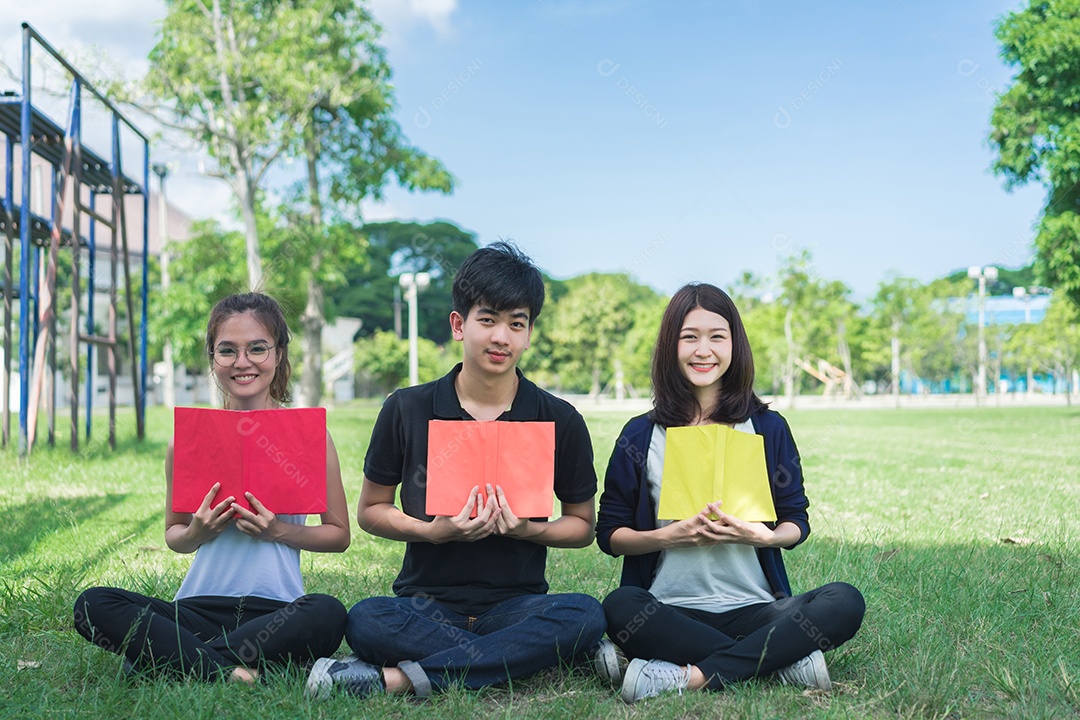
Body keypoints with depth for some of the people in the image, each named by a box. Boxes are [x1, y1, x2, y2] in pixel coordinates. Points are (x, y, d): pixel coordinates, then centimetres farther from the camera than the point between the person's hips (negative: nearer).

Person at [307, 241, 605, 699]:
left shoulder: (559, 421, 2)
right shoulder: (406, 411, 1)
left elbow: (582, 525, 10)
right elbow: (370, 510, 8)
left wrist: (529, 530, -11)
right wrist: (433, 531, -12)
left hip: (516, 604, 1)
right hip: (425, 604, -1)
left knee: (584, 615, -33)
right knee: (365, 621, -33)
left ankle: (396, 678, -31)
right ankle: (519, 655, -24)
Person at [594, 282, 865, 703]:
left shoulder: (768, 428, 9)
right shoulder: (641, 436, 6)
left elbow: (796, 522, 11)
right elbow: (610, 534, 5)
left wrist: (765, 537, -12)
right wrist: (670, 536, -13)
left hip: (753, 610, 1)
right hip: (670, 610, -1)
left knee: (844, 602, -26)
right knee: (620, 606, -34)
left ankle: (686, 677, -30)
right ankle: (787, 659, -25)